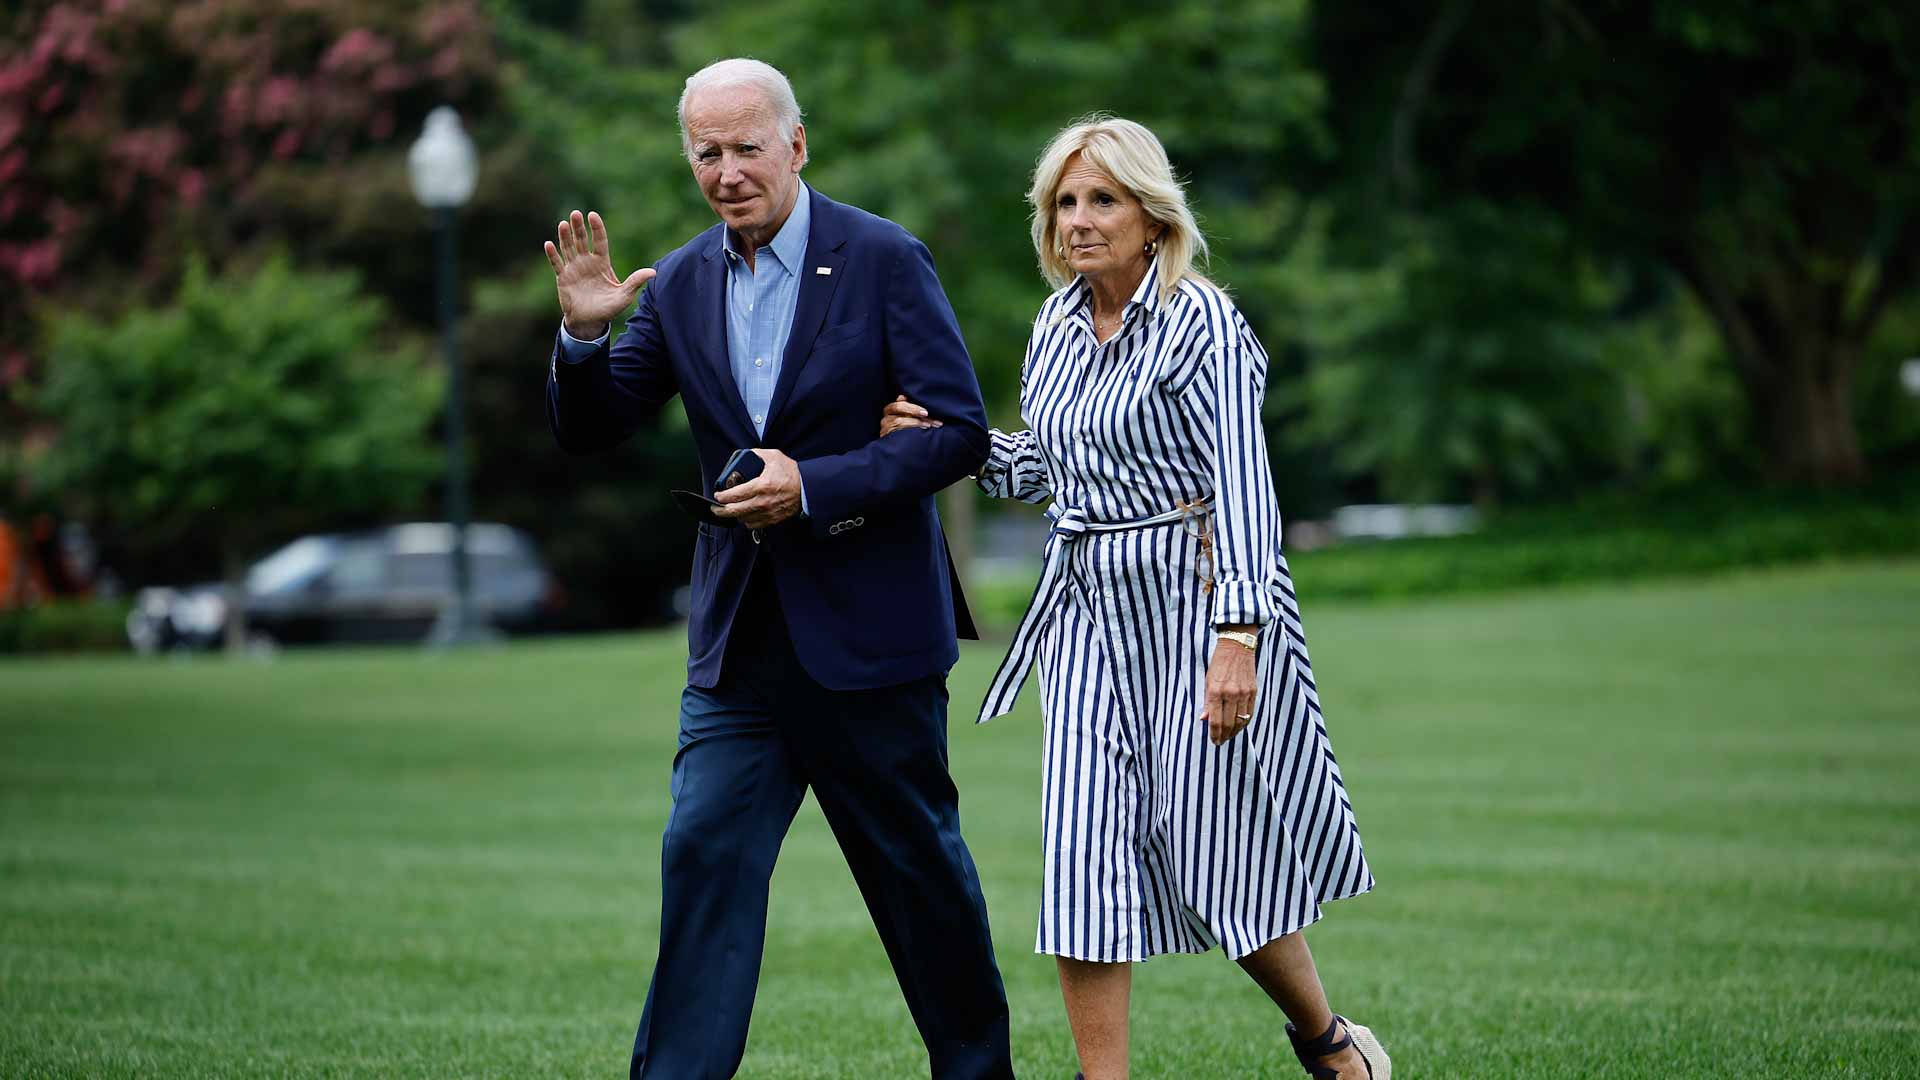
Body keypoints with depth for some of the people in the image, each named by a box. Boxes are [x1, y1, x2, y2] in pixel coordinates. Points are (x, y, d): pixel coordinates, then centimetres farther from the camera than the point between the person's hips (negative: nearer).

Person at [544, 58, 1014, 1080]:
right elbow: (589, 431, 5)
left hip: (868, 629, -4)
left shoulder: (884, 259, -8)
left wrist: (816, 486, -22)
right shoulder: (681, 284, 5)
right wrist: (582, 333, -14)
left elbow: (959, 431, -13)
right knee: (704, 856, -4)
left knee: (918, 864, 9)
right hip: (740, 640, 4)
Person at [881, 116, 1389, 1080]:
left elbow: (1242, 485, -17)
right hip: (1090, 607, 6)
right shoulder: (1057, 325, 10)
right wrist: (943, 440, 3)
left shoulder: (1201, 321, -11)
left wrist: (1238, 635, -25)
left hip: (1195, 594, -6)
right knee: (1083, 857, -5)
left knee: (1211, 854, 0)